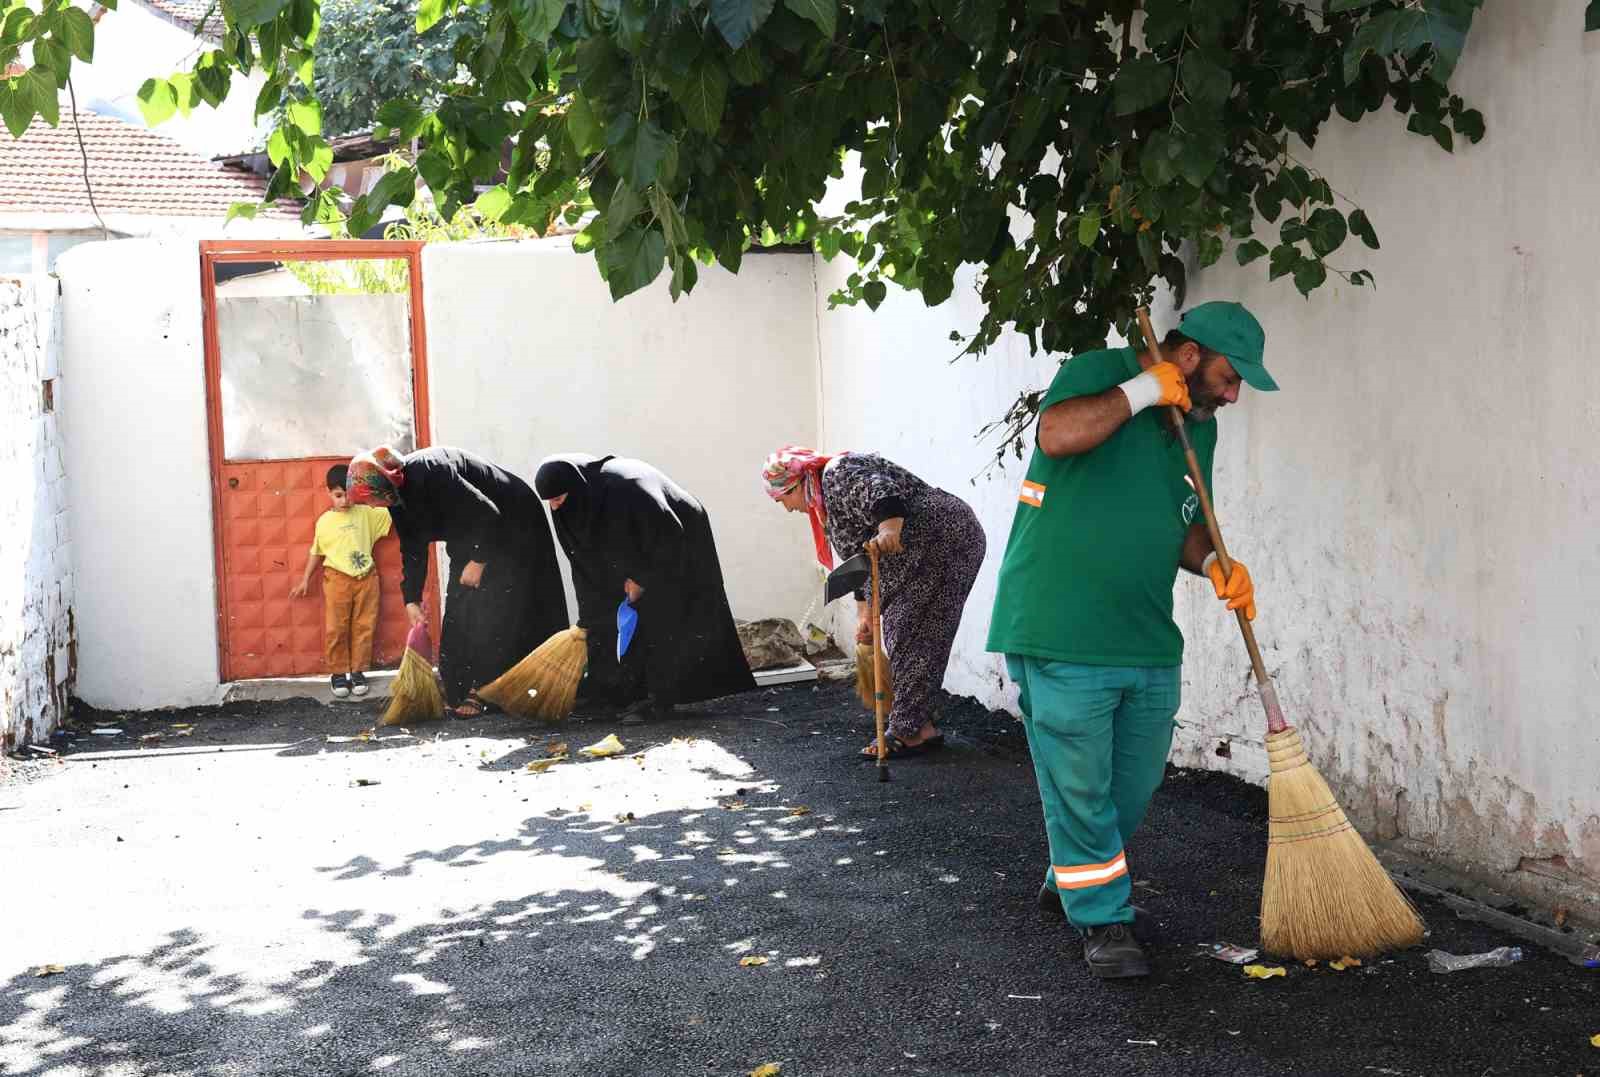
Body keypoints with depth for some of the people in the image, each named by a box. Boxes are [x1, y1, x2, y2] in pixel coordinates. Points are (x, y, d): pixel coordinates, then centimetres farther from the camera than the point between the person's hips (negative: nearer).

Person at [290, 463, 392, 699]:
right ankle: (339, 673, 9)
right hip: (337, 579, -1)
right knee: (336, 629, -1)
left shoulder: (366, 513, 3)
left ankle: (358, 671, 14)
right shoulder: (324, 521, 1)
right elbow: (316, 552, 10)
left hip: (366, 578, 1)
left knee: (364, 626, 4)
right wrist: (305, 580, 10)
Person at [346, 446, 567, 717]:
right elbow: (412, 549, 5)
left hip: (508, 527, -9)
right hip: (471, 539, 9)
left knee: (487, 611, -12)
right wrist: (412, 599, 0)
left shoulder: (431, 474, -33)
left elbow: (489, 514, -30)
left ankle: (481, 690, -9)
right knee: (458, 612, 4)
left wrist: (478, 561, -21)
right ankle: (458, 691, 6)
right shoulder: (398, 495, -5)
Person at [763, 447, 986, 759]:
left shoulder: (838, 474, -10)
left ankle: (912, 730, -4)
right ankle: (920, 726, 17)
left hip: (942, 536, -11)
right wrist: (865, 611, 22)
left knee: (908, 636, -8)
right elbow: (860, 557, 25)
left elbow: (879, 489, -30)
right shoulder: (826, 504, 21)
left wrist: (889, 527, -48)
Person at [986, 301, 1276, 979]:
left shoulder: (1198, 427, 14)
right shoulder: (1099, 372, -9)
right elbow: (1058, 434, -30)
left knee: (1135, 784, 16)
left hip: (1148, 639, 8)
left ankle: (1073, 881, 37)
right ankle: (1102, 920, 12)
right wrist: (1142, 390, -22)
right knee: (1080, 786, -2)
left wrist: (1214, 565, -2)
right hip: (1061, 635, -8)